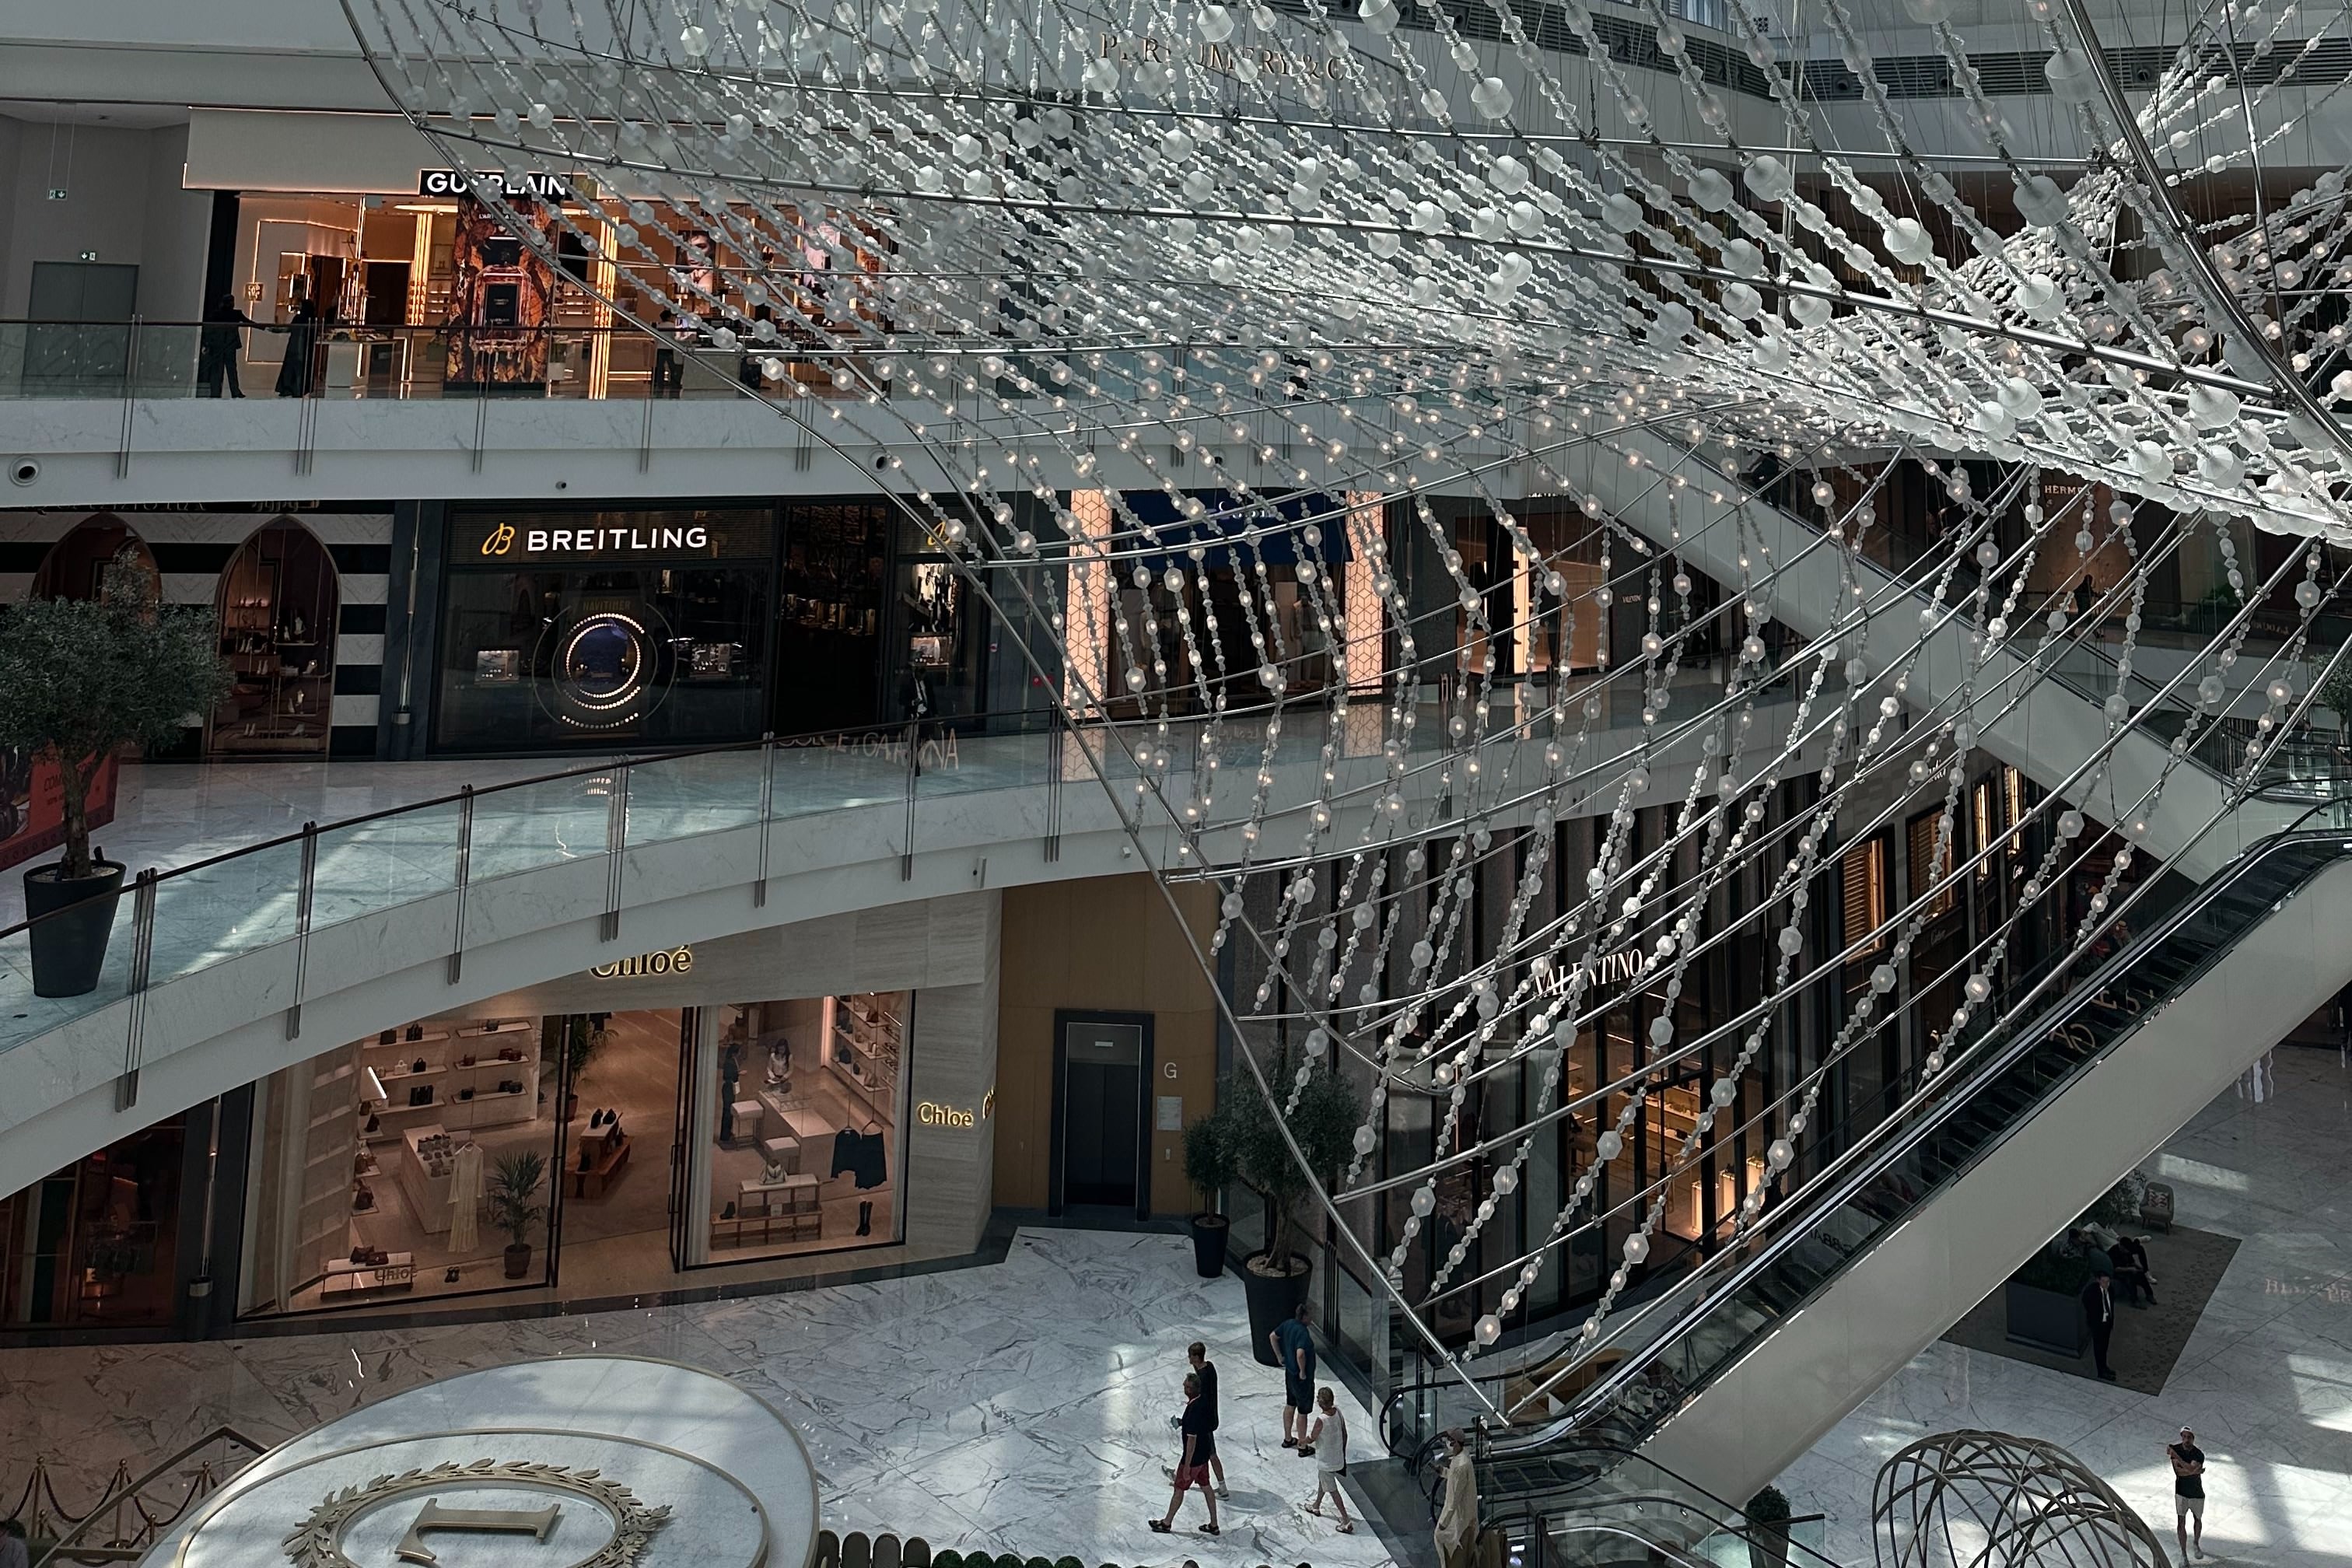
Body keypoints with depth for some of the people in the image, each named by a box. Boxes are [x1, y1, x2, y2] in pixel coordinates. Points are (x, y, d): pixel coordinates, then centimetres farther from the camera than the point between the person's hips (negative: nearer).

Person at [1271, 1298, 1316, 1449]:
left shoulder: (1288, 1324, -3)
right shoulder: (1303, 1332, -28)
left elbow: (1273, 1337, 11)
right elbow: (1300, 1354, -41)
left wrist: (1279, 1356, 15)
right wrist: (1303, 1371, -25)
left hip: (1289, 1372, 8)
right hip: (1302, 1377, -8)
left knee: (1290, 1406, 23)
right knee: (1303, 1412, 7)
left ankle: (1288, 1439, 37)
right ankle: (1302, 1446, 19)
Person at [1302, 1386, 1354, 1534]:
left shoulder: (1321, 1420, -32)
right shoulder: (1338, 1412, -12)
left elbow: (1312, 1438, -16)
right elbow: (1345, 1434, 1)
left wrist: (1302, 1443, 5)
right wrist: (1343, 1452, 16)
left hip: (1325, 1461, -7)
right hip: (1337, 1457, 7)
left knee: (1332, 1490, 7)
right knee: (1322, 1481, 29)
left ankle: (1347, 1521, 10)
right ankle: (1316, 1506, 49)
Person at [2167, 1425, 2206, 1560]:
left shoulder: (2199, 1454, -18)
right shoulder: (2175, 1448, -12)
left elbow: (2190, 1469, -33)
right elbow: (2178, 1471, -19)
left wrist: (2176, 1456, -37)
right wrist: (2197, 1471, -27)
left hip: (2197, 1493, 0)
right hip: (2181, 1492, 0)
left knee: (2198, 1520, 20)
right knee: (2181, 1523, -4)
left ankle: (2196, 1544, 46)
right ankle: (2184, 1553, 6)